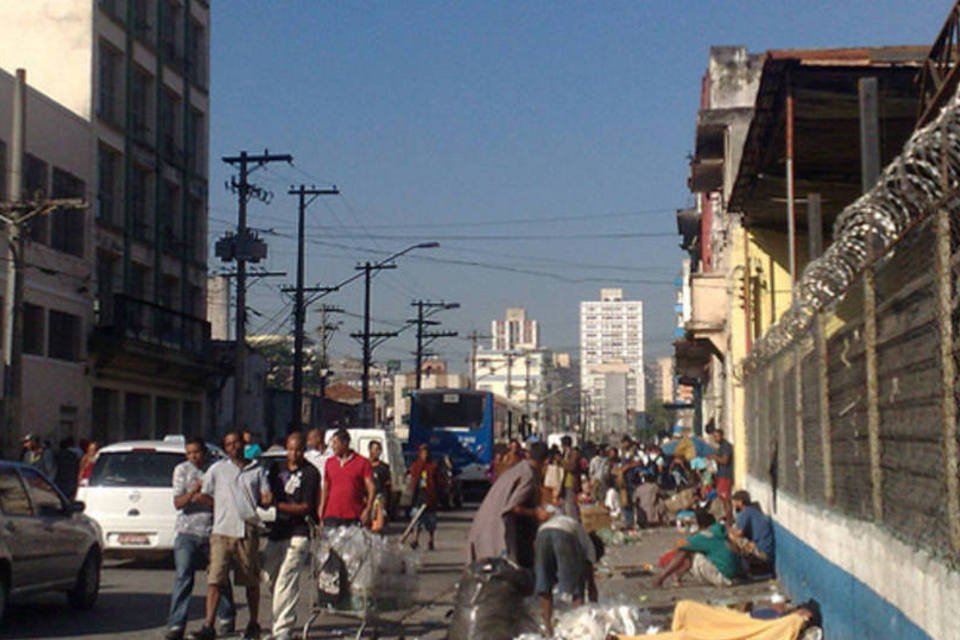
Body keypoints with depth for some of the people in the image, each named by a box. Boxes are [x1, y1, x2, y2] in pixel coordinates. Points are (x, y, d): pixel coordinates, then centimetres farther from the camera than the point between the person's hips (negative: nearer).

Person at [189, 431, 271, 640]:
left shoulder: (257, 470, 13)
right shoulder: (217, 469, 11)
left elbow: (265, 500, 11)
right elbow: (207, 498, 14)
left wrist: (268, 499, -7)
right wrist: (200, 497, -3)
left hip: (248, 531, 1)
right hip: (222, 531, -1)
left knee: (251, 582, 8)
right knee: (215, 579, -10)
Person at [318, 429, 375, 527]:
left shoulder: (362, 462, 0)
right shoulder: (329, 462, 11)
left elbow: (371, 488, -3)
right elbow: (325, 489, 16)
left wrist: (367, 510, -15)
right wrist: (321, 516, 10)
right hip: (332, 517, 3)